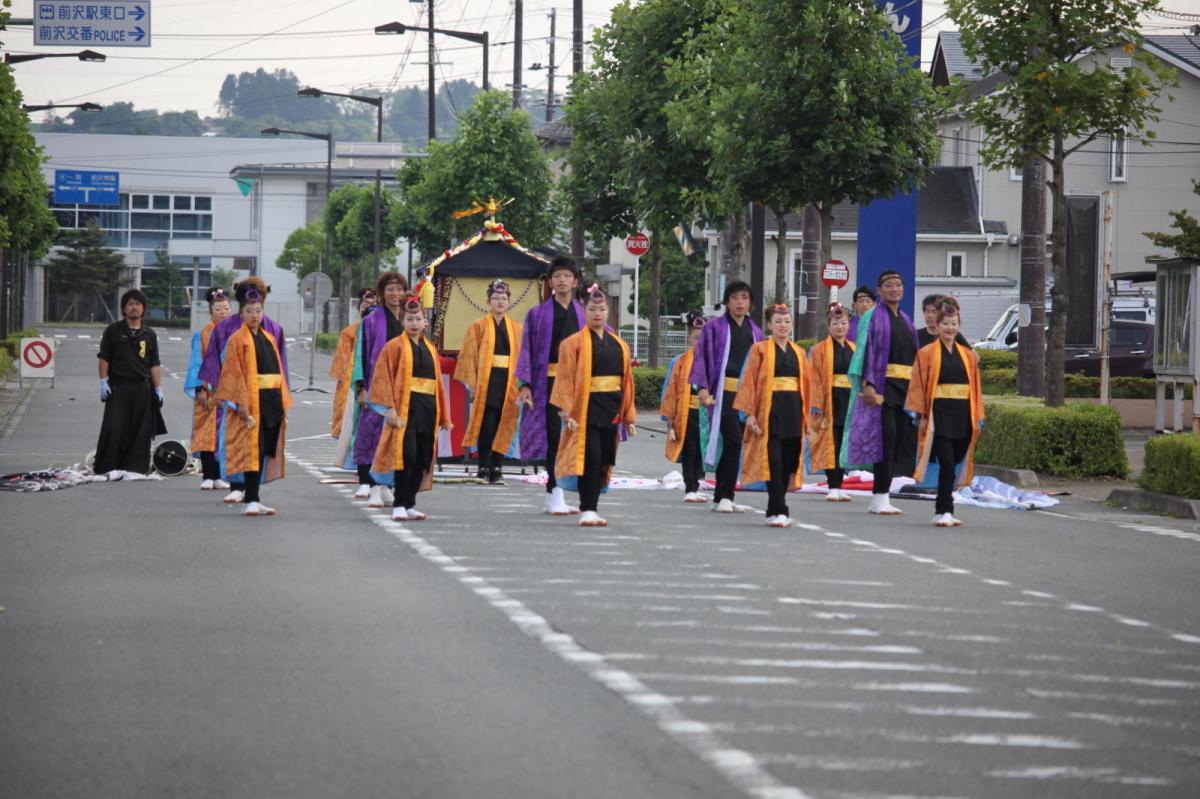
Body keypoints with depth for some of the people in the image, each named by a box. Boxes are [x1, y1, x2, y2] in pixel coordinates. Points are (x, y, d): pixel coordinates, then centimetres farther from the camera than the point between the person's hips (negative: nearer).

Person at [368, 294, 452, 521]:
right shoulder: (394, 347, 1)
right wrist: (389, 408, -18)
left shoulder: (429, 349, 18)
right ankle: (399, 506, -12)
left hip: (428, 409, 6)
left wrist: (444, 416, 15)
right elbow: (382, 378, -7)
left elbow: (437, 382, 19)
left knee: (422, 460, 4)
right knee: (406, 456, -15)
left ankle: (409, 504, 13)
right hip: (405, 407, -6)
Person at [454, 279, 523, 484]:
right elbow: (469, 356, -1)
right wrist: (472, 384, -10)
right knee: (486, 427, -4)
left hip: (509, 384, 2)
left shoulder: (516, 329, 11)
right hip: (486, 382, -2)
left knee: (503, 428, 1)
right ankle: (484, 469, 2)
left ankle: (497, 470, 4)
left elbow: (522, 357, 6)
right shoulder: (478, 327, 4)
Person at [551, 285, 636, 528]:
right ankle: (587, 510, -10)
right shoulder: (574, 343, -1)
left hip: (611, 411, 5)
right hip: (586, 409, -5)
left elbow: (626, 381, 14)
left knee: (604, 462, 6)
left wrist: (629, 416, 12)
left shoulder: (619, 346, 14)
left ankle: (592, 507, 14)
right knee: (591, 458, -13)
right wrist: (566, 411, -16)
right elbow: (566, 379, -7)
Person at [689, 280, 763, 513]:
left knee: (734, 446, 5)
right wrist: (703, 387, -13)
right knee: (734, 441, -17)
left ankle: (722, 497, 13)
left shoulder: (755, 332, 16)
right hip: (723, 394, -5)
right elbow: (702, 356, -3)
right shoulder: (715, 327, 2)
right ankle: (724, 496, -13)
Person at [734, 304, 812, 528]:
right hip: (770, 410, -4)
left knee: (789, 462, 4)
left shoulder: (798, 353, 15)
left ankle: (775, 509, 13)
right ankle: (778, 511, -13)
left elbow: (806, 385, 15)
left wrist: (807, 415, 8)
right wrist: (750, 414, -11)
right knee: (773, 461, -11)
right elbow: (749, 382, -3)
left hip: (793, 411, 5)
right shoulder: (760, 349, 2)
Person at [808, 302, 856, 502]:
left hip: (850, 402, 5)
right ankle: (833, 487, -3)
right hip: (831, 401, -5)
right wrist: (818, 407, -15)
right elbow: (816, 380, -7)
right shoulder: (820, 349, -1)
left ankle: (838, 487, 12)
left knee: (845, 445, 6)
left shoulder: (853, 349, 13)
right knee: (831, 444, -5)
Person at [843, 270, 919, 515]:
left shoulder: (905, 320, 20)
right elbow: (866, 350, -10)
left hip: (905, 388, 7)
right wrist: (868, 384, -21)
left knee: (899, 440, 2)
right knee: (886, 437, -14)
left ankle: (880, 497, 6)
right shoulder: (873, 317, -1)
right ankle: (880, 497, -12)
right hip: (882, 385, -7)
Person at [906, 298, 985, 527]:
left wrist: (978, 417, 7)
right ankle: (944, 511, -13)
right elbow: (919, 386, -2)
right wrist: (921, 415, -8)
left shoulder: (967, 355, 13)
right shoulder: (927, 353, 2)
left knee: (952, 464, 8)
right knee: (947, 463, -14)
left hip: (962, 416, 4)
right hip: (938, 414, -4)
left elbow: (975, 387, 13)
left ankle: (942, 510, 18)